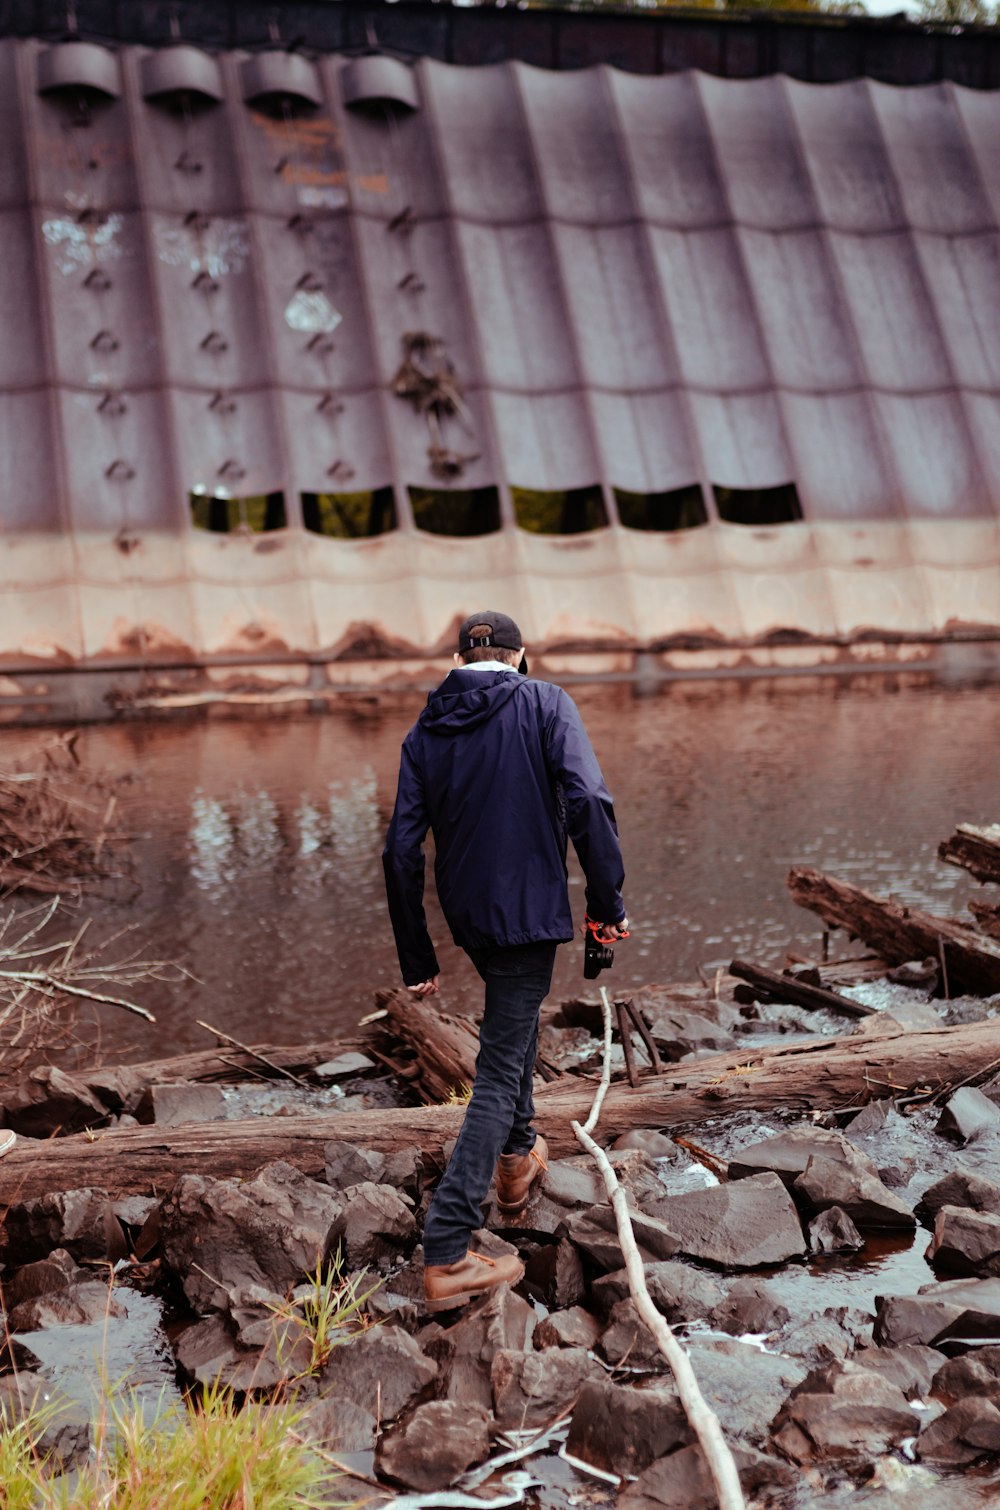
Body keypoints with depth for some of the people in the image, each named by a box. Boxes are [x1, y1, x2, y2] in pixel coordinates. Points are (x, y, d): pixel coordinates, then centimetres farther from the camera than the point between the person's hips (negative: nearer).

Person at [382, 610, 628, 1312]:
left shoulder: (426, 732, 6)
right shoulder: (545, 704, -5)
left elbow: (402, 851, 2)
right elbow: (588, 802, -19)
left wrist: (417, 958, 8)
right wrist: (608, 900, -11)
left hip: (466, 913, 5)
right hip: (530, 910, -5)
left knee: (515, 1016, 32)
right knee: (500, 1070, -2)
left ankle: (518, 1156, 47)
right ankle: (447, 1254, -6)